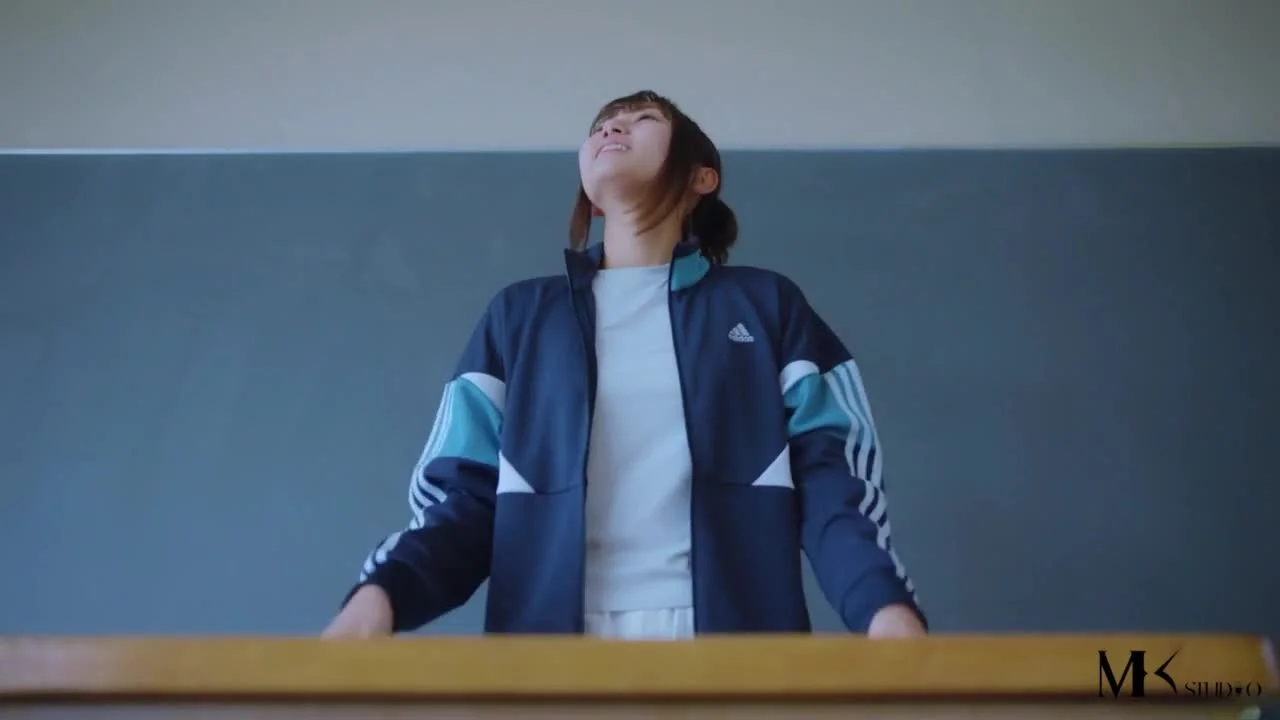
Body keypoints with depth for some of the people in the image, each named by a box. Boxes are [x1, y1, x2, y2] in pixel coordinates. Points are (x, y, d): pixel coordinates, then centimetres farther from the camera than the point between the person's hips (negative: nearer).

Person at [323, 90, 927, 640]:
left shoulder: (767, 306, 11)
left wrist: (888, 607, -18)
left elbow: (831, 481, 2)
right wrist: (378, 595, -14)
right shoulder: (519, 316, 14)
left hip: (733, 631, -1)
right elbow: (464, 498, 7)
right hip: (553, 636, 1)